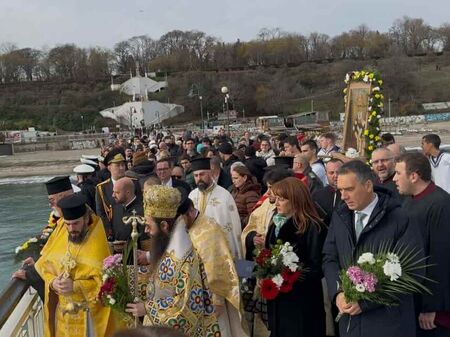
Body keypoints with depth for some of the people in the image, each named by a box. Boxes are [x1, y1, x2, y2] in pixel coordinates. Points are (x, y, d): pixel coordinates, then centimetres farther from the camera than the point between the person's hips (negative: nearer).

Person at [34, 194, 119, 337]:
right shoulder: (60, 234, -2)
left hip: (91, 311, -4)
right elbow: (44, 264, 6)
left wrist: (75, 286, -25)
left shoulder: (98, 243, -17)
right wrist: (52, 282, -13)